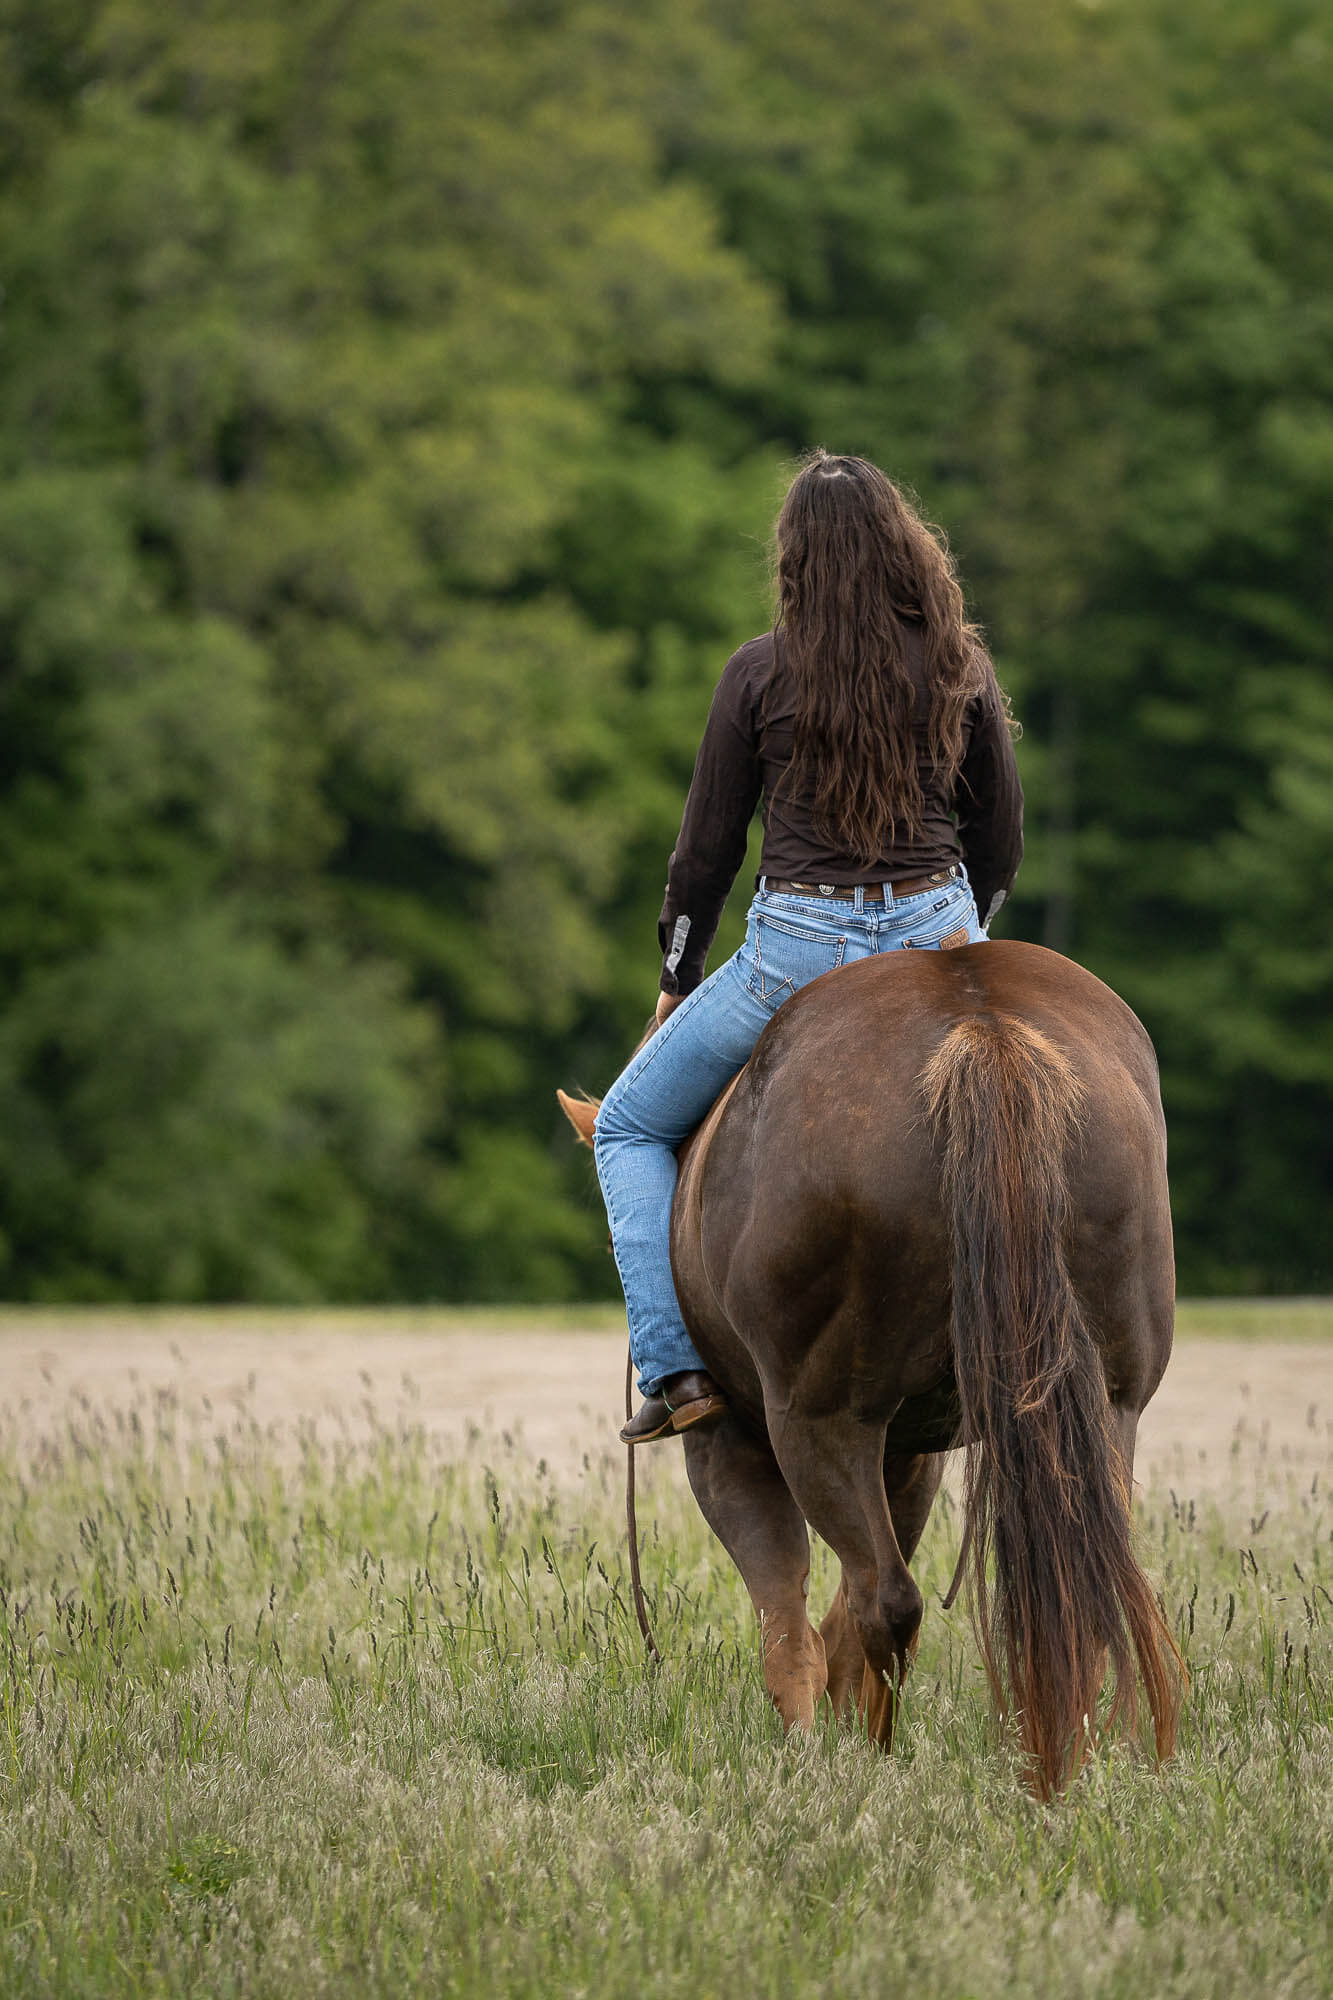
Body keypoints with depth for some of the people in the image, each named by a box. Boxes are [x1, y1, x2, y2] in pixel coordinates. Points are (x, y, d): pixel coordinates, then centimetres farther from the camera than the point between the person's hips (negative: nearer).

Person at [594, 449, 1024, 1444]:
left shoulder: (763, 671, -7)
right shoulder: (963, 668, 0)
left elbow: (708, 848, -1)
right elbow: (1002, 841, 8)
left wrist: (677, 981, 14)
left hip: (797, 950, -3)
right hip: (936, 934, 3)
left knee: (629, 1129, 16)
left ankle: (675, 1368, 2)